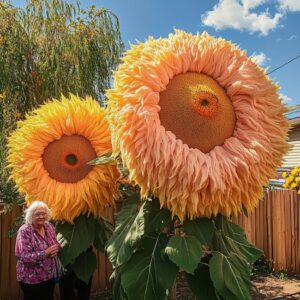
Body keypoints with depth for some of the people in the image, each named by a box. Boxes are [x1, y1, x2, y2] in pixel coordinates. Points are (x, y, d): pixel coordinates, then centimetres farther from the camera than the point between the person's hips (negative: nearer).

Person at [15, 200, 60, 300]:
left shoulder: (49, 226, 0)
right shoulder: (24, 231, -19)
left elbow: (55, 244, 12)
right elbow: (24, 257, -24)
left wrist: (56, 249, -10)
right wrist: (45, 253, -26)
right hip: (31, 280, -6)